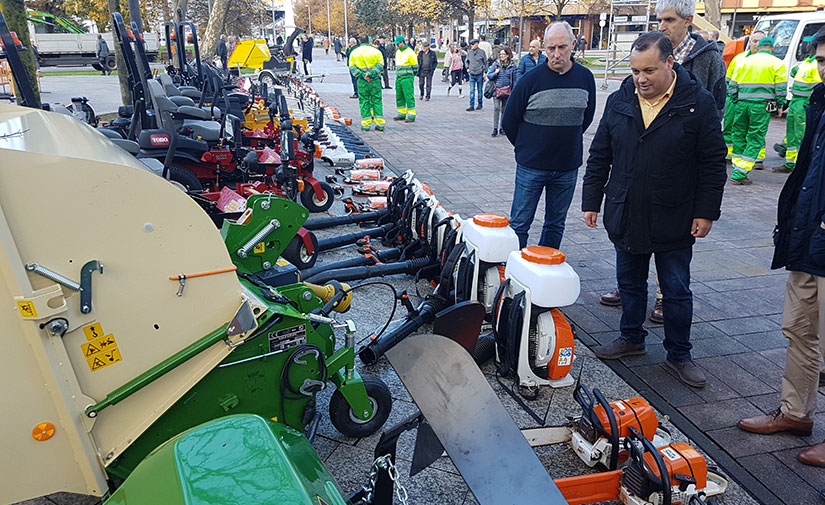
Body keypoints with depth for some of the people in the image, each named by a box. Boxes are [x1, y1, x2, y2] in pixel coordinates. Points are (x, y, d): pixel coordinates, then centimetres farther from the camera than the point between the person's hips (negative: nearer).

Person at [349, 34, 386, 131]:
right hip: (375, 80, 0)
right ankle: (380, 124, 6)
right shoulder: (376, 51, 4)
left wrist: (362, 75, -9)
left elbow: (352, 68, -1)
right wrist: (371, 74, -12)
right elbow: (380, 65, -6)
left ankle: (366, 124, 6)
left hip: (362, 81, 0)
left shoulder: (354, 52, 6)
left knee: (364, 102, 7)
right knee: (377, 101, 7)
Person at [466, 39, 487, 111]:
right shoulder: (469, 52, 6)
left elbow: (485, 62, 0)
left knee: (480, 90, 8)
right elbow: (467, 61, 22)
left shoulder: (481, 52, -4)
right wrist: (467, 68, 6)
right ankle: (472, 106, 2)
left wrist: (485, 73, -3)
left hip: (479, 74, -3)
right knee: (472, 91, 0)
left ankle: (480, 104, 20)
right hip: (471, 74, 3)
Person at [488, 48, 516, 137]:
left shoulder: (512, 65, 4)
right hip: (497, 89, -1)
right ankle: (495, 128, -8)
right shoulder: (496, 64, 4)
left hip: (507, 91, 1)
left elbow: (514, 79, 5)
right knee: (496, 108, -11)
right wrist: (495, 73, -12)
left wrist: (514, 91, 0)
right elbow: (489, 75, 8)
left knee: (504, 109, 7)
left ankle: (502, 128, 17)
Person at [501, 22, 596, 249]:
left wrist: (568, 141, 15)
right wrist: (526, 148, 7)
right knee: (519, 224, 3)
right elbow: (509, 122, -1)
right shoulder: (531, 79, -10)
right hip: (531, 166, -3)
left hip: (567, 166, 3)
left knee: (556, 224, 14)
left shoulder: (585, 78, 0)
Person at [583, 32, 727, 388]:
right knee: (630, 284, 17)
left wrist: (706, 212, -7)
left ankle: (679, 353, 25)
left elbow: (713, 163, -5)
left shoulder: (698, 103, -8)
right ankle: (632, 338, 36)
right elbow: (599, 157, 8)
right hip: (625, 218, 3)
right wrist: (591, 201, 6)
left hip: (674, 222, -3)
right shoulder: (618, 102, 2)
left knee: (677, 291, 9)